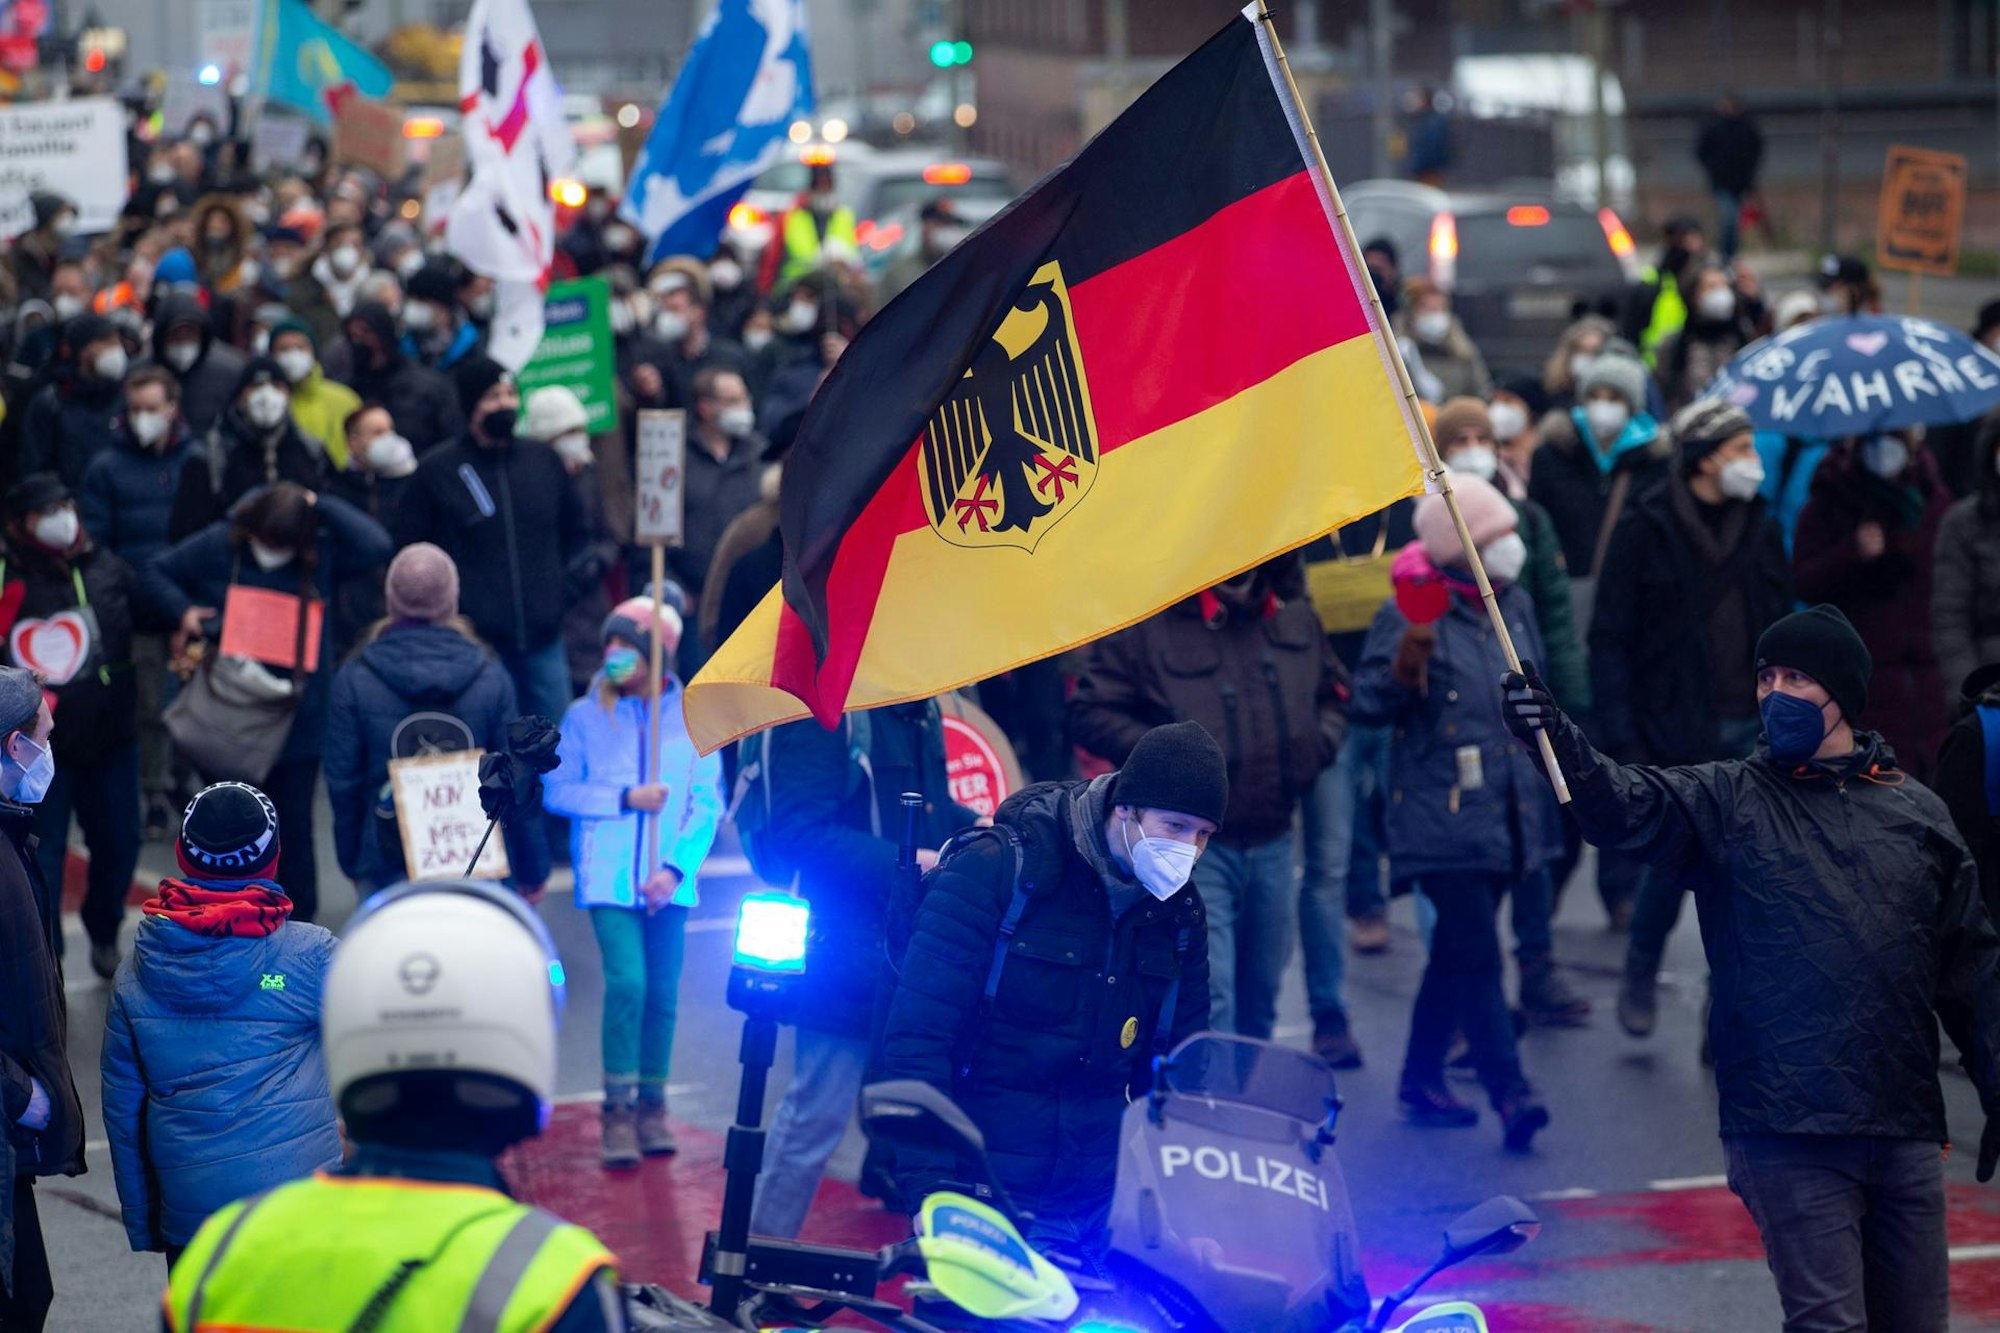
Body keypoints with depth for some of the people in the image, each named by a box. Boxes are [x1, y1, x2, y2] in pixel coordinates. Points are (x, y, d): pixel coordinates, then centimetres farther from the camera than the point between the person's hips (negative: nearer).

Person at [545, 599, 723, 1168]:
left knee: (662, 990, 3)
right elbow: (557, 790, 2)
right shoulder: (586, 716, 4)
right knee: (627, 980, -15)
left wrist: (676, 867, -9)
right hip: (609, 878, -2)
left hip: (669, 880, 2)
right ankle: (618, 1109, -8)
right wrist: (625, 799, -10)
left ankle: (652, 1106, 15)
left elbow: (707, 803, 3)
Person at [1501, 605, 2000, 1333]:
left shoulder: (1916, 811, 12)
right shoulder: (1727, 801, 4)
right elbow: (1623, 806, -15)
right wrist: (1558, 742, -35)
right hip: (1789, 1133, -3)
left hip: (1906, 1135, 3)